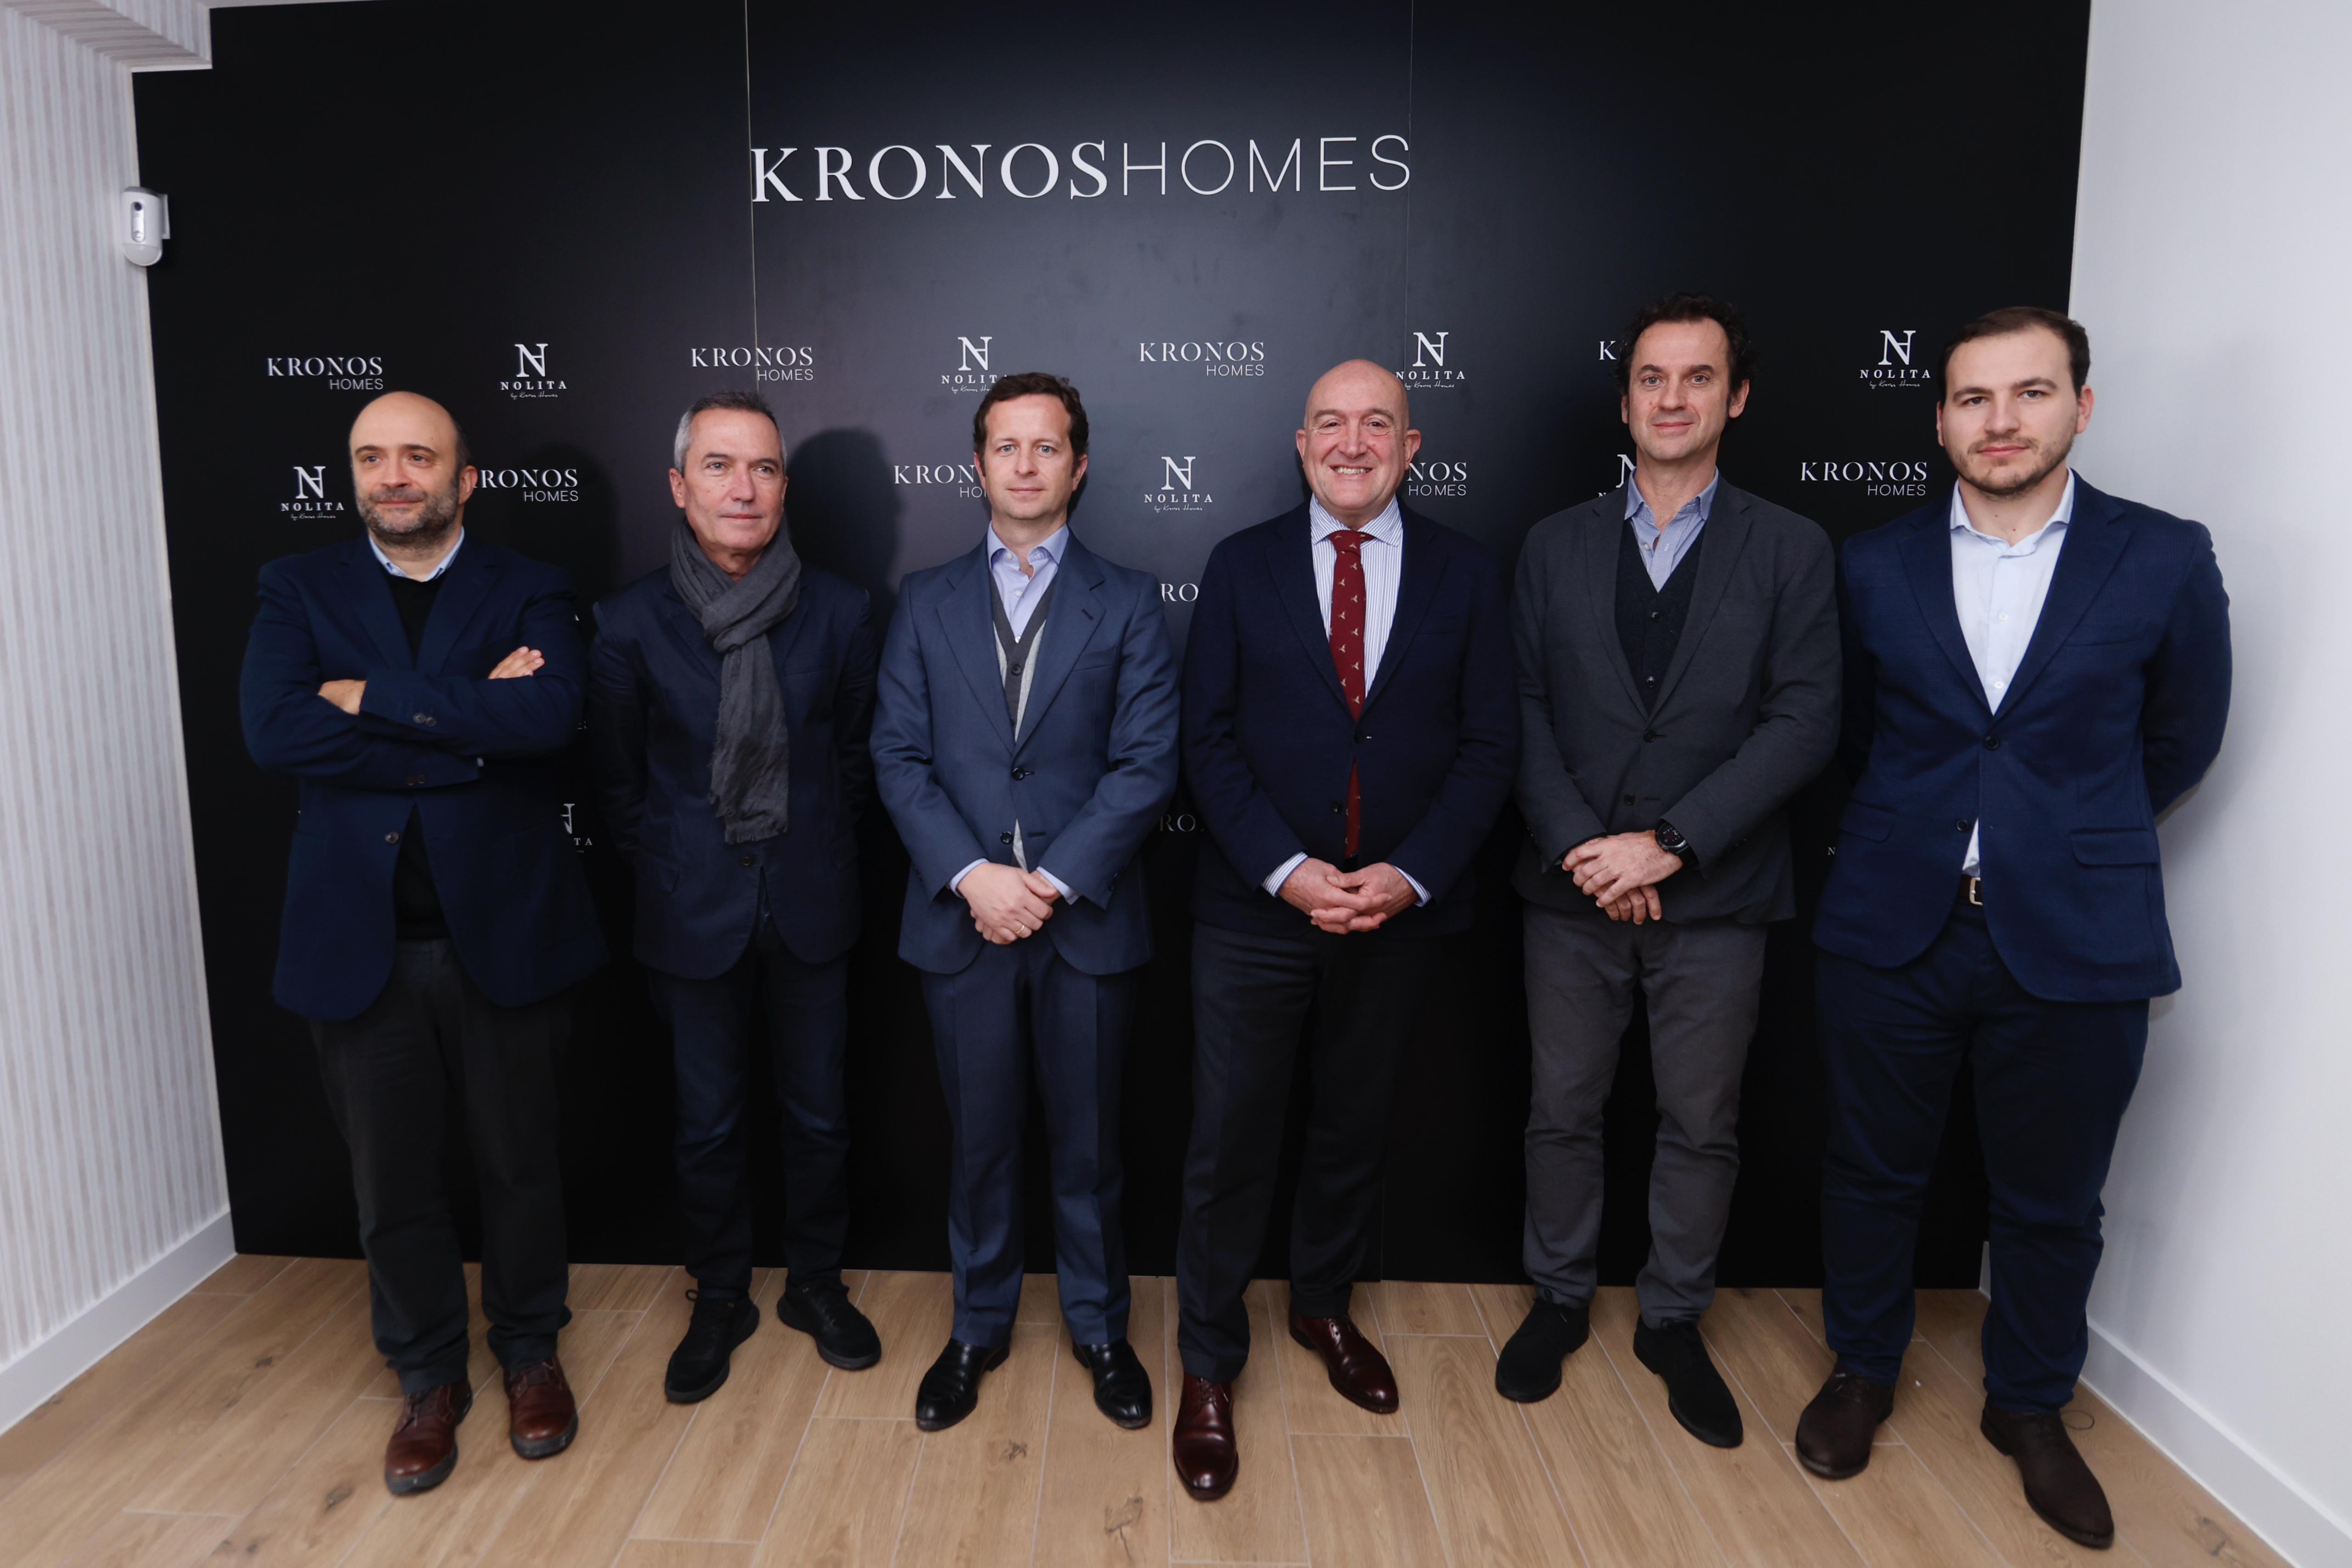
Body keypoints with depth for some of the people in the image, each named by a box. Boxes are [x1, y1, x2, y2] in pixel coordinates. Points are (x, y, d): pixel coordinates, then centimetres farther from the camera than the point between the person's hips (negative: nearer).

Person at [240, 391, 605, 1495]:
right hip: (360, 940, 2)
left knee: (519, 1164, 13)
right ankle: (429, 1375, 34)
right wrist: (468, 724, -16)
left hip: (501, 932, -1)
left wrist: (374, 695, -17)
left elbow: (549, 715, -20)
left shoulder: (528, 593, 1)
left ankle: (529, 1351, 35)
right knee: (391, 1182, 13)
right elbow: (273, 730, -13)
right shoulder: (297, 589, 6)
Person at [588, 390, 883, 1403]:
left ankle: (816, 1285, 35)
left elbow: (855, 759, 5)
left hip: (810, 905, 1)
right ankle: (719, 1301, 34)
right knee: (707, 1124, 13)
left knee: (818, 1112, 13)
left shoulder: (839, 612, -5)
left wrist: (815, 856, 4)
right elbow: (620, 787, 2)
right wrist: (674, 879, 3)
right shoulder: (631, 623, -6)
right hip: (695, 913, 0)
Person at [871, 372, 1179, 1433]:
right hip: (960, 915, 1)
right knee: (979, 1139, 13)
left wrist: (1055, 881, -14)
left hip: (1087, 917, -1)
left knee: (1088, 1141, 12)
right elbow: (900, 757, 1)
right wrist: (972, 876, -13)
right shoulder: (926, 603, 8)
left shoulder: (1127, 604, 3)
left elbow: (1147, 765, -5)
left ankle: (1100, 1327, 32)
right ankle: (978, 1327, 33)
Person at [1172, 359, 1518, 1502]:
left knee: (1354, 1129, 19)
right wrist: (1289, 870, -15)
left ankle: (1323, 1307, 43)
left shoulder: (1464, 575, 3)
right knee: (1229, 1145, 5)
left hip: (1400, 909, 2)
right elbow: (1209, 737, -4)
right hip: (1256, 907, -1)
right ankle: (1209, 1366, 25)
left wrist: (1412, 874, -13)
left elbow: (1487, 744, -1)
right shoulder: (1242, 566, 0)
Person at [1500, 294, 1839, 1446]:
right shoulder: (1557, 545, 6)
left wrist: (1669, 843, -16)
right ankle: (1560, 1298, 33)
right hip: (1573, 888, 1)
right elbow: (1522, 708, 1)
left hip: (1715, 895, -1)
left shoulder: (1790, 550, 1)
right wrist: (1578, 843, -12)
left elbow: (1803, 723, -7)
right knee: (1564, 1111, 12)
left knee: (1702, 1126, 11)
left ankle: (1673, 1322, 32)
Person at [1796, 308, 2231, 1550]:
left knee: (2050, 1202, 15)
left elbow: (2179, 743, 8)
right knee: (1872, 1173, 14)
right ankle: (1861, 1370, 38)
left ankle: (2029, 1408, 39)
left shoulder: (2166, 561, -3)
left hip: (2077, 944, 0)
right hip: (1890, 930, 1)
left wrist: (2074, 839, 15)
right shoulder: (1874, 566, 0)